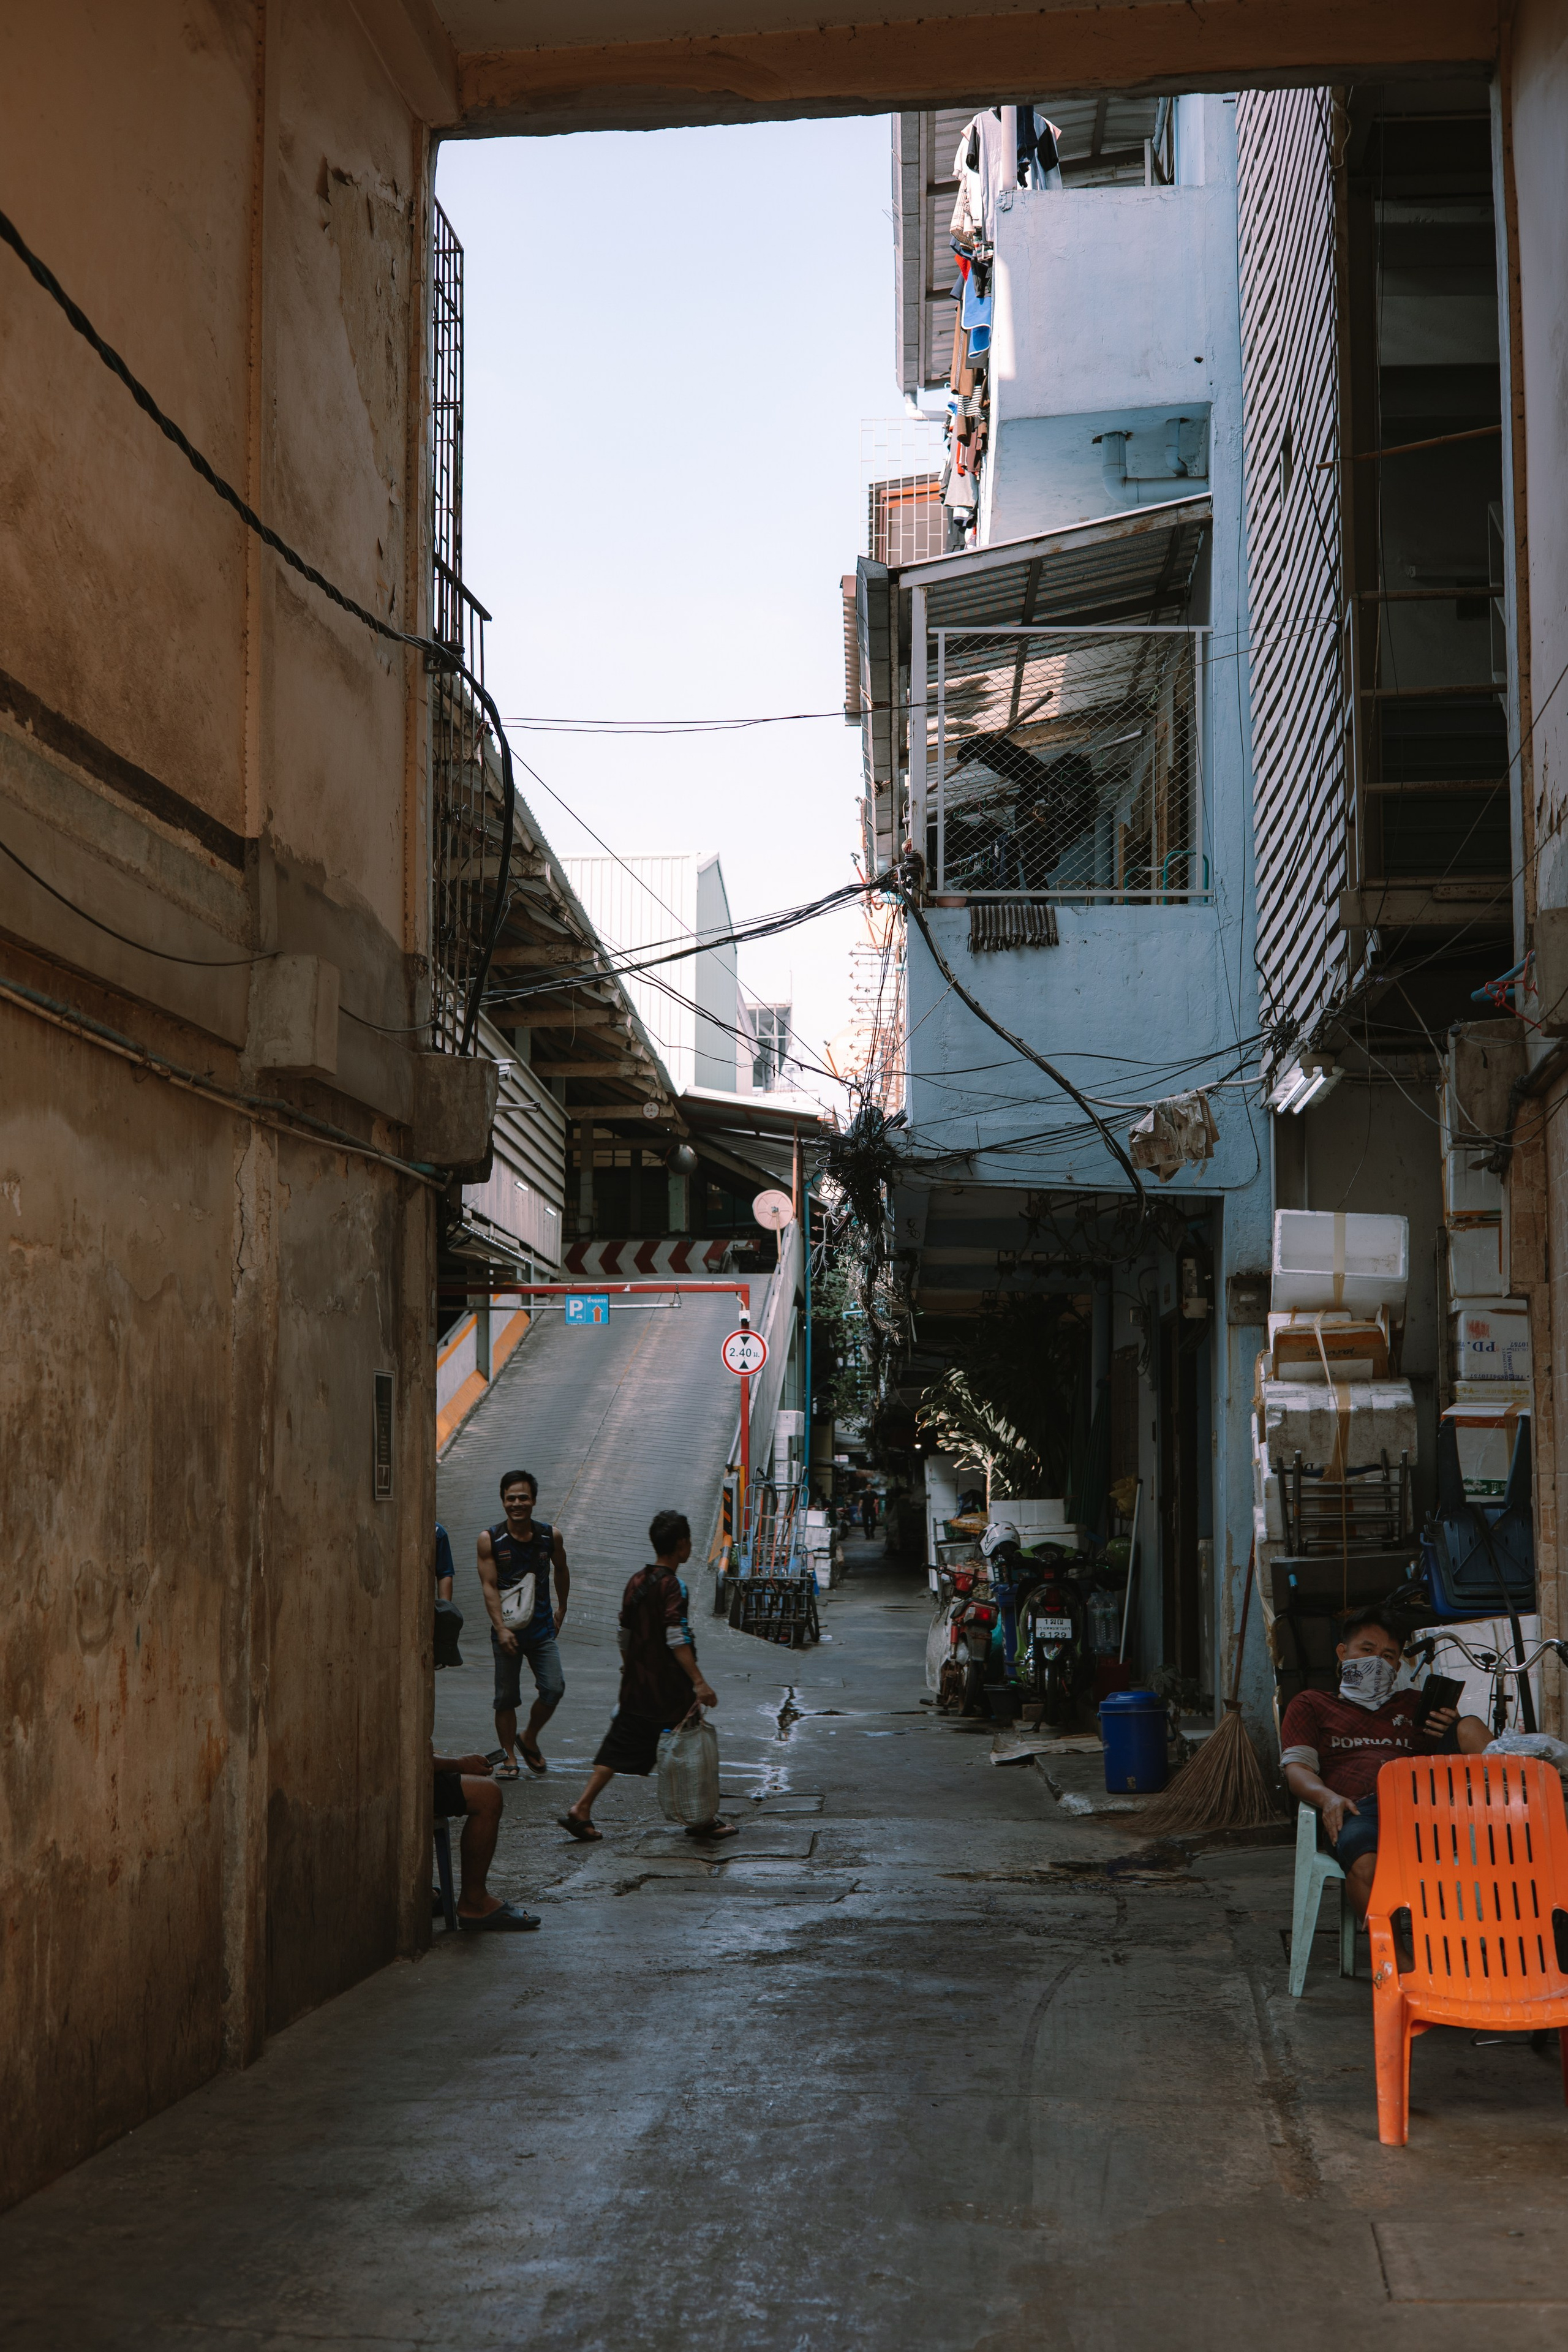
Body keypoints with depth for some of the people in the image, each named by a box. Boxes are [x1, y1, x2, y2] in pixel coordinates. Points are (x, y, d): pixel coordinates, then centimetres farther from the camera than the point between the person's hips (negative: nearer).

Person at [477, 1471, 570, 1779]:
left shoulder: (551, 1536, 0)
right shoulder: (490, 1540, -7)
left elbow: (561, 1571, 19)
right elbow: (489, 1586, -10)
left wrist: (561, 1609, 26)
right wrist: (501, 1628, -19)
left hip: (542, 1628, 2)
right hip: (507, 1631, -2)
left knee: (554, 1689, -8)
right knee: (506, 1698, 3)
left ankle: (530, 1739, 17)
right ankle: (509, 1756, 17)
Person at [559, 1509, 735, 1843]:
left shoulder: (637, 1582, 9)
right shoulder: (673, 1585, -15)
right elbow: (677, 1640, -23)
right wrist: (699, 1682, -26)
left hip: (636, 1687, 7)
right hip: (669, 1689, -7)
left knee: (617, 1751, 8)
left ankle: (581, 1810, 2)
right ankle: (699, 1819, 12)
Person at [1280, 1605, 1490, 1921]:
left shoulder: (1415, 1703, 39)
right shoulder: (1311, 1704, 29)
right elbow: (1297, 1769, 13)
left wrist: (1454, 1732, 2)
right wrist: (1327, 1797, -10)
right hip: (1360, 1806, -3)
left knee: (1470, 1726, -18)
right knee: (1364, 1866, -39)